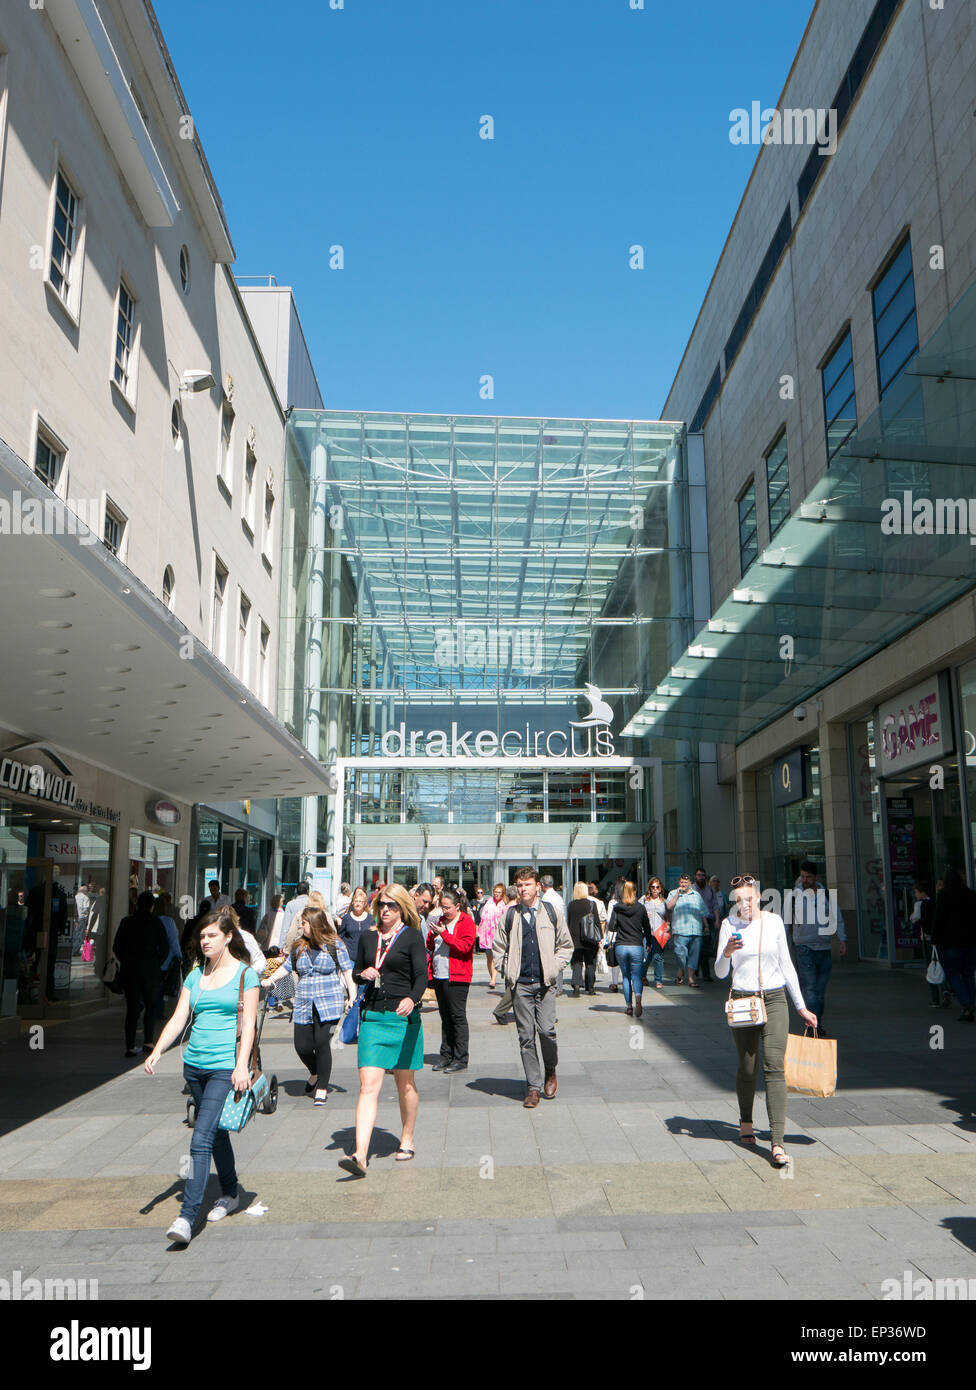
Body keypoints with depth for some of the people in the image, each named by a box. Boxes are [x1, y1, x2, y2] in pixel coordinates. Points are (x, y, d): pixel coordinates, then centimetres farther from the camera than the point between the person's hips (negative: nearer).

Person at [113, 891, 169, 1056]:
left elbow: (116, 947, 5)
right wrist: (157, 963, 7)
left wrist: (126, 962, 14)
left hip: (129, 970, 2)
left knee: (132, 1008, 7)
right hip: (150, 971, -2)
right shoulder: (156, 922, -5)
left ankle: (130, 1046, 4)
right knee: (151, 1005, 12)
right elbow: (165, 948, -6)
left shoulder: (126, 922, 2)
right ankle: (148, 1042, 5)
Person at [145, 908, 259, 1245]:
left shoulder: (245, 974, -4)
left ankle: (186, 1217, -12)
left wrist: (242, 1065, -15)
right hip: (194, 1065, 6)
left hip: (225, 1068, -6)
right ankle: (230, 1194, 35)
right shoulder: (196, 975, 11)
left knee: (201, 1140, -13)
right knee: (216, 1133, 18)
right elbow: (179, 1018, 8)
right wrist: (157, 1052, -6)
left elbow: (249, 1023, -7)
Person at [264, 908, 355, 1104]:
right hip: (303, 1005, 4)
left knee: (322, 1043, -12)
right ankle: (314, 1074, 32)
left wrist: (352, 995, -2)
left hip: (329, 1003, -4)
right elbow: (287, 966, 19)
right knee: (302, 1046, 0)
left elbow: (347, 970, 3)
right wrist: (269, 980, 5)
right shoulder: (299, 946, 11)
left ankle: (322, 1089, 4)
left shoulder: (335, 944, 1)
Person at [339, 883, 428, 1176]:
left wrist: (412, 999, -29)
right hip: (372, 1016, 3)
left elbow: (422, 976, -10)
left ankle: (406, 1141, 29)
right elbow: (355, 973, 19)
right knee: (368, 1086, -7)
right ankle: (360, 1155, -12)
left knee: (405, 1084, 10)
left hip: (403, 1016, -3)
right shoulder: (368, 937, 10)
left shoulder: (412, 937, -2)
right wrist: (363, 974, -5)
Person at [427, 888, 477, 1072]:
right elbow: (430, 946, 20)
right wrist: (432, 935, -1)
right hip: (439, 976, 7)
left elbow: (465, 946, -17)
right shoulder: (441, 920, 17)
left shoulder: (466, 922, -4)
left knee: (458, 1017, -5)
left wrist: (444, 933, -20)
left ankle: (461, 1060, 0)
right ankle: (446, 1057, 18)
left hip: (456, 977, -7)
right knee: (445, 1017, 12)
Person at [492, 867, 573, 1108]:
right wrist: (507, 972, 3)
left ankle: (550, 1072, 18)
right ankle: (533, 1086, 11)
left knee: (546, 1030, -9)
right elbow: (499, 948, 15)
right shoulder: (509, 916, 7)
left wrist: (554, 968, 1)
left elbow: (566, 945, 13)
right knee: (525, 1036, 1)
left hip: (545, 982, -1)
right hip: (520, 984, 1)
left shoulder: (552, 913, 5)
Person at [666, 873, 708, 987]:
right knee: (681, 954, -8)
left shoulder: (696, 894, 17)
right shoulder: (674, 893, 8)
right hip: (680, 931, -3)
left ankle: (691, 977, 8)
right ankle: (680, 972, 16)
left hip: (696, 931, 3)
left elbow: (702, 913, 21)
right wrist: (677, 894, -10)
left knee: (694, 954, 1)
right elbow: (669, 906, -8)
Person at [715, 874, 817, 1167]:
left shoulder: (773, 921, 2)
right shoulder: (729, 925, -2)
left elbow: (786, 966, 10)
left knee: (774, 1068, -10)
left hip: (774, 1000, 0)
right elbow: (720, 973, -5)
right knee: (747, 1069, 8)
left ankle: (777, 1143, -12)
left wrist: (801, 1007, 12)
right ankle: (745, 1123, 35)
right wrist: (726, 953, -26)